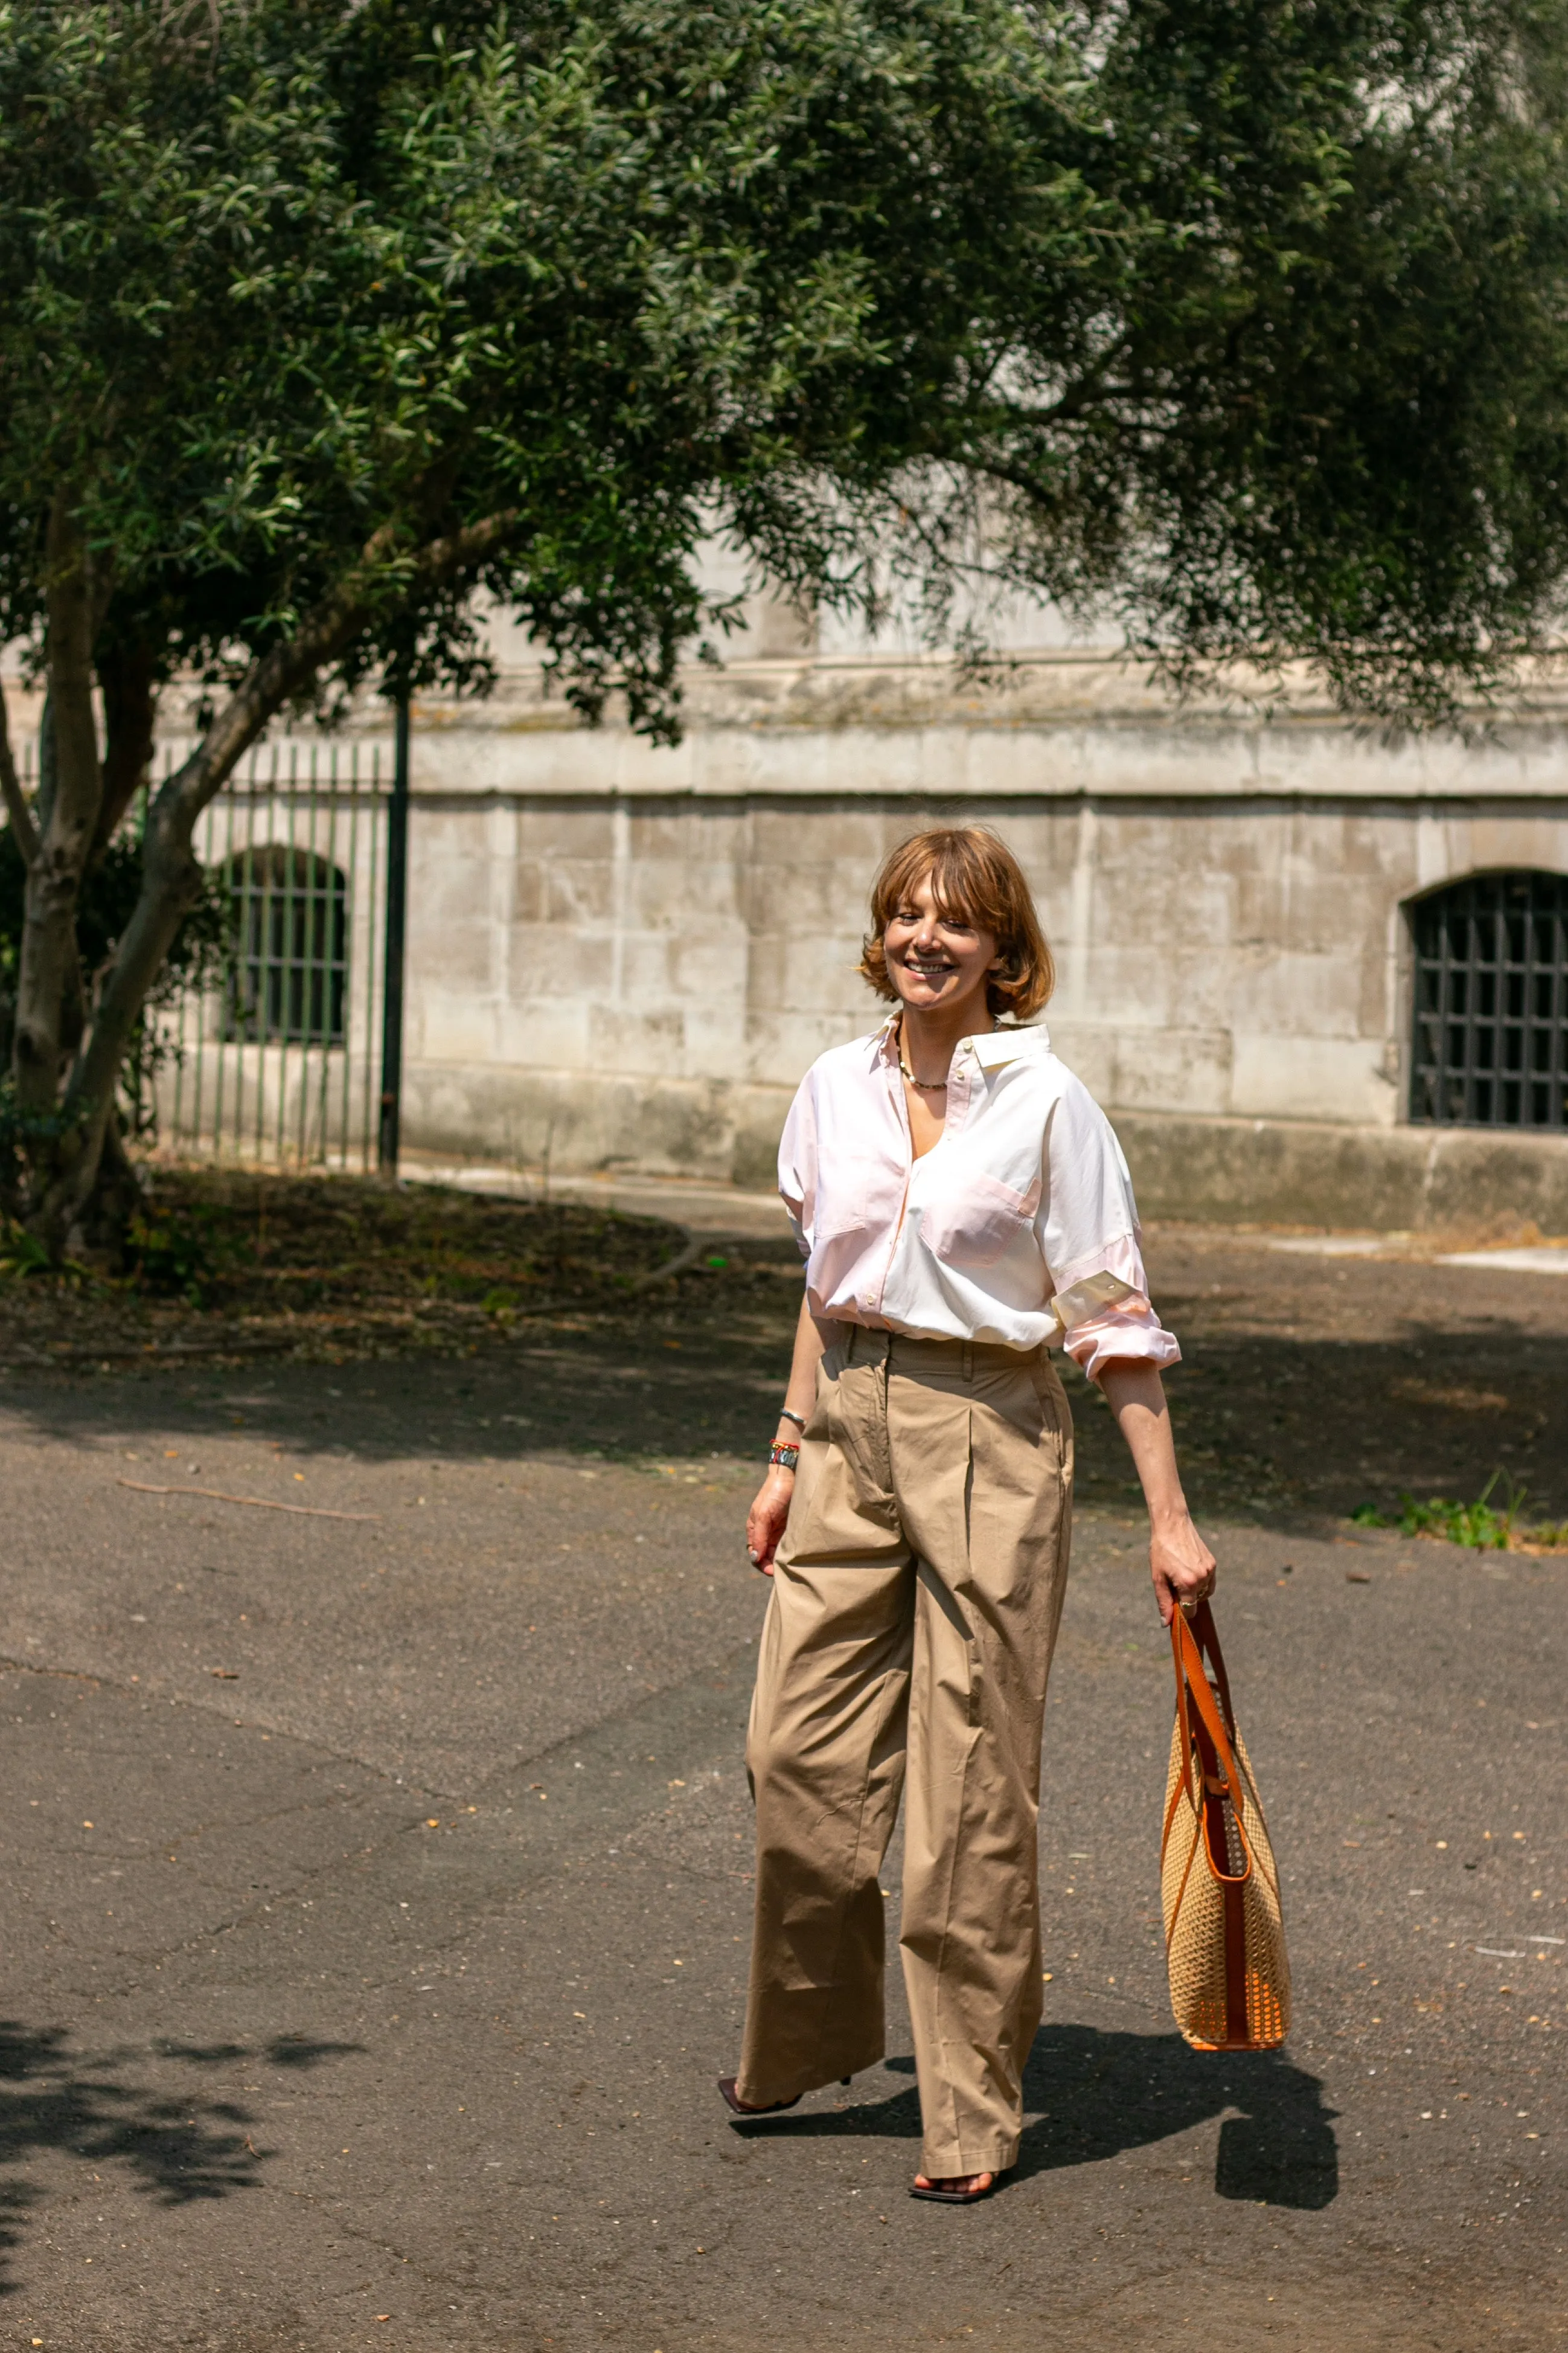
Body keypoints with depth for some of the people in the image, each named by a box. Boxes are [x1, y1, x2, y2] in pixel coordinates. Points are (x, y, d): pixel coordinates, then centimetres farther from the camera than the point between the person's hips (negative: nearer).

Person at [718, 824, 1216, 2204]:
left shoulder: (1048, 1106, -9)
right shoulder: (837, 1090, 6)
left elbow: (1116, 1319, -8)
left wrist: (1169, 1517, -10)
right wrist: (791, 1453, 16)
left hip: (988, 1437, -5)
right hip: (852, 1428, 5)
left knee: (973, 1787, 0)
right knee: (799, 1753, 7)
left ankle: (976, 2113, 14)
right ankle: (810, 2039, 29)